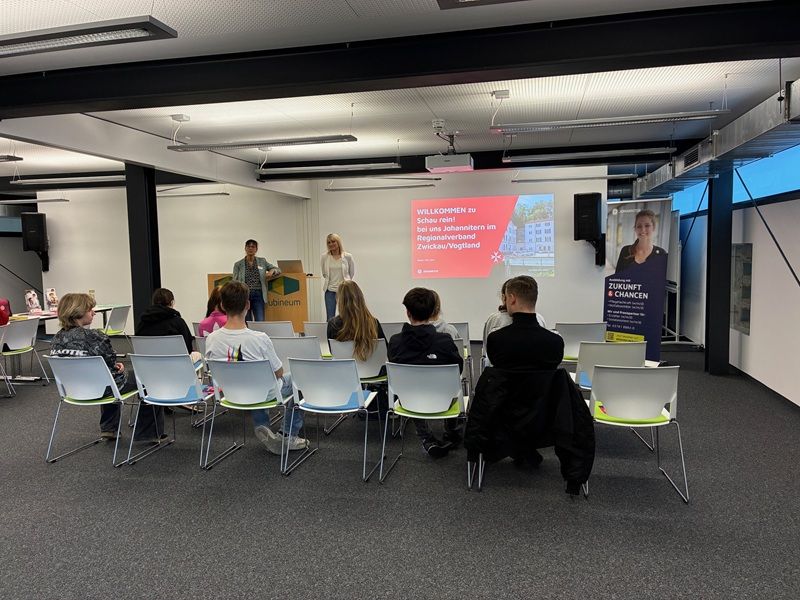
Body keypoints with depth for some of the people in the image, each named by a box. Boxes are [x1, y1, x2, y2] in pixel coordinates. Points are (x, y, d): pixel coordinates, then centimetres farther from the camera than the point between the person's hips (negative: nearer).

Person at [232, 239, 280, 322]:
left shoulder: (262, 261, 10)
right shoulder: (238, 264, 5)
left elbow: (278, 270, 13)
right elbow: (235, 283, 3)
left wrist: (272, 270, -11)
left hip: (258, 295, 0)